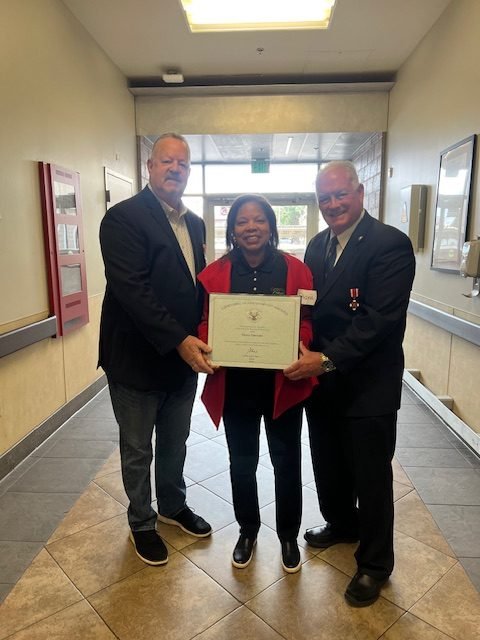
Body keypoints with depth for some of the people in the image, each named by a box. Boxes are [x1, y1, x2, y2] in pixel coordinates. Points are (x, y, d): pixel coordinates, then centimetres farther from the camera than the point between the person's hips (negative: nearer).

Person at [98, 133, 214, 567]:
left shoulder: (195, 223, 9)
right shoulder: (123, 217, -13)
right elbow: (131, 289, -23)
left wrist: (197, 341, -2)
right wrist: (178, 341, -26)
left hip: (185, 356, 6)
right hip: (138, 359, -6)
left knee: (175, 443, 22)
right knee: (137, 450, 14)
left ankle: (173, 506, 46)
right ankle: (142, 522, 37)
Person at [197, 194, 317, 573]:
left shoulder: (295, 270, -6)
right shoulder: (215, 274, -3)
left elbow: (309, 322, -3)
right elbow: (205, 323, 1)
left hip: (283, 382, -1)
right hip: (236, 385, 1)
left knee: (286, 461, 15)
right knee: (242, 462, 17)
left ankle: (289, 535, 39)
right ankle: (248, 530, 42)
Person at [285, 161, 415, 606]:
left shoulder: (390, 244, -15)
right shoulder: (317, 245, 9)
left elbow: (380, 318, -23)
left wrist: (327, 360, -28)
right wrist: (302, 347, -7)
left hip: (368, 384, -6)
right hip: (320, 378, 7)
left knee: (370, 476, 10)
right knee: (328, 464, 22)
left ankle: (374, 564, 33)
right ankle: (341, 524, 50)